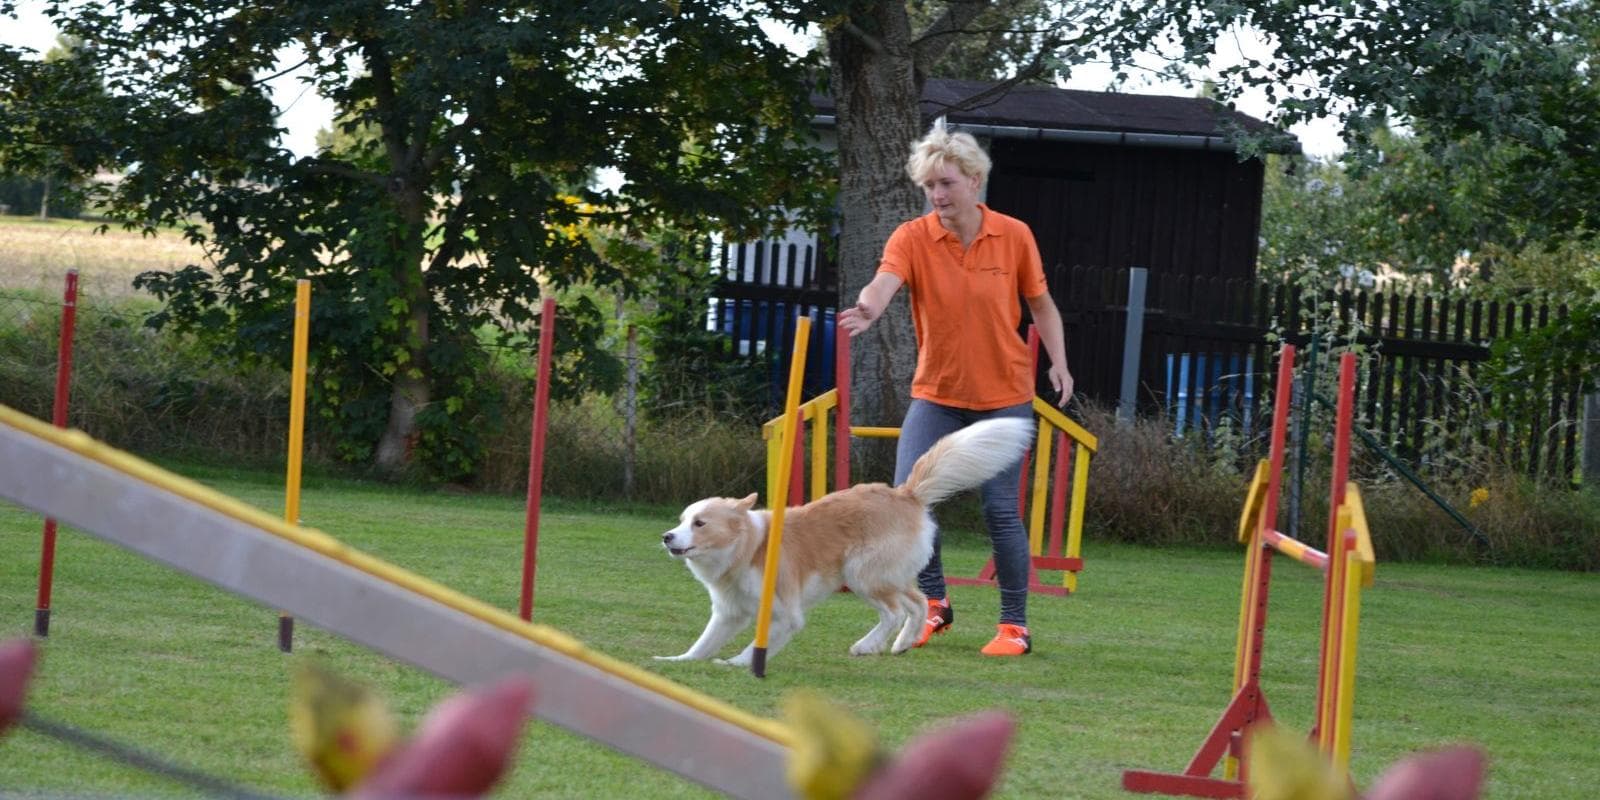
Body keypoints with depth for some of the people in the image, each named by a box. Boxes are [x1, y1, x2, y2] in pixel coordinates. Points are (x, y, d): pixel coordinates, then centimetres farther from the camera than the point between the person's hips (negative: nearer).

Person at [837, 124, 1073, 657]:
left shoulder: (1014, 236, -5)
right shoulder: (912, 238, -9)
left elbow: (1041, 304, 8)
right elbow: (884, 282, -29)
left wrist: (1058, 361, -4)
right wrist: (868, 309, -51)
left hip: (1003, 395, -1)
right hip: (936, 393, 1)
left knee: (1001, 509, -5)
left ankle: (1015, 624, 9)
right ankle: (933, 603, 14)